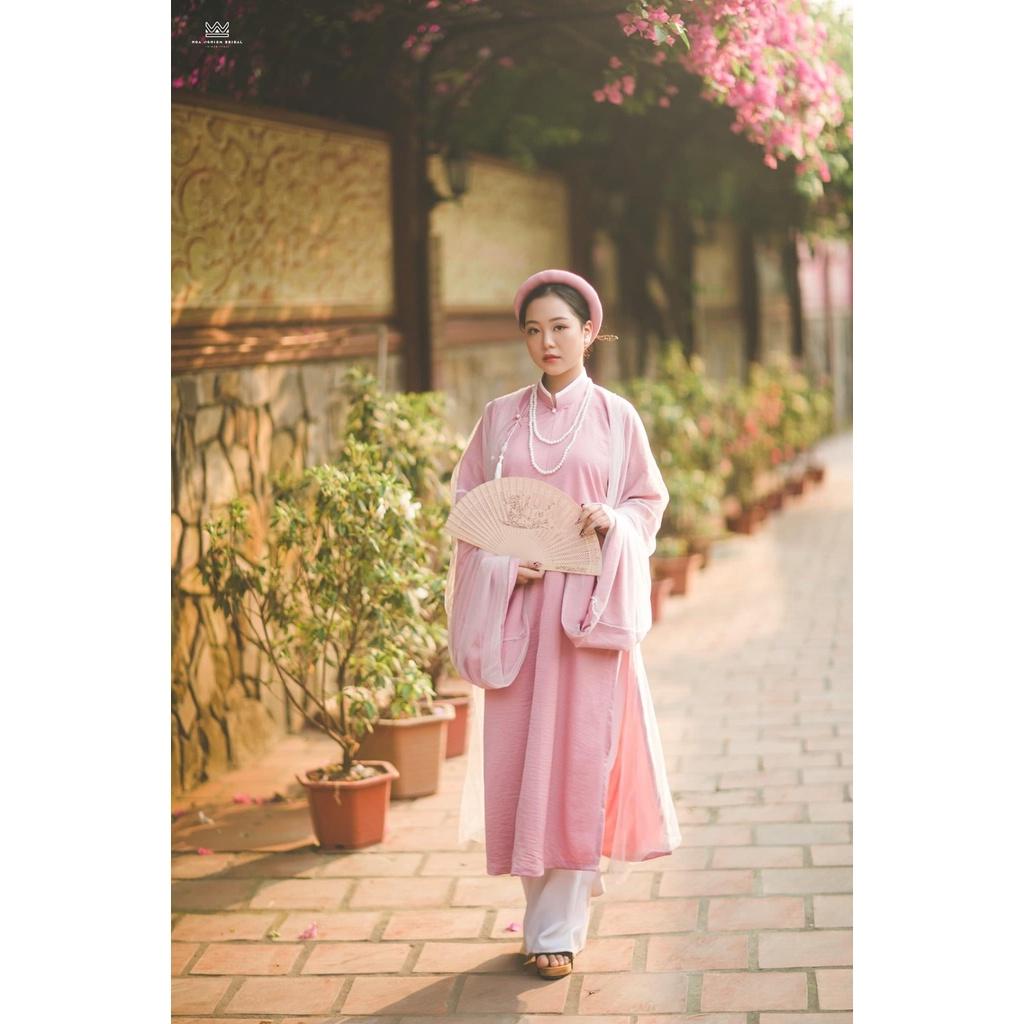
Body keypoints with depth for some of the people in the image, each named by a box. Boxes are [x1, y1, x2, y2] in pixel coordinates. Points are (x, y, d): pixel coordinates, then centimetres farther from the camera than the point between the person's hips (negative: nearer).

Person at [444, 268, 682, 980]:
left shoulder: (616, 417, 4)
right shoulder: (501, 417, 8)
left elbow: (650, 501, 9)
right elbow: (468, 505, 10)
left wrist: (613, 520, -12)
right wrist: (503, 563, -7)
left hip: (587, 610, -2)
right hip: (516, 608, 2)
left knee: (579, 752, -4)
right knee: (517, 753, 1)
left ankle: (559, 926, 4)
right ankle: (547, 907, 16)